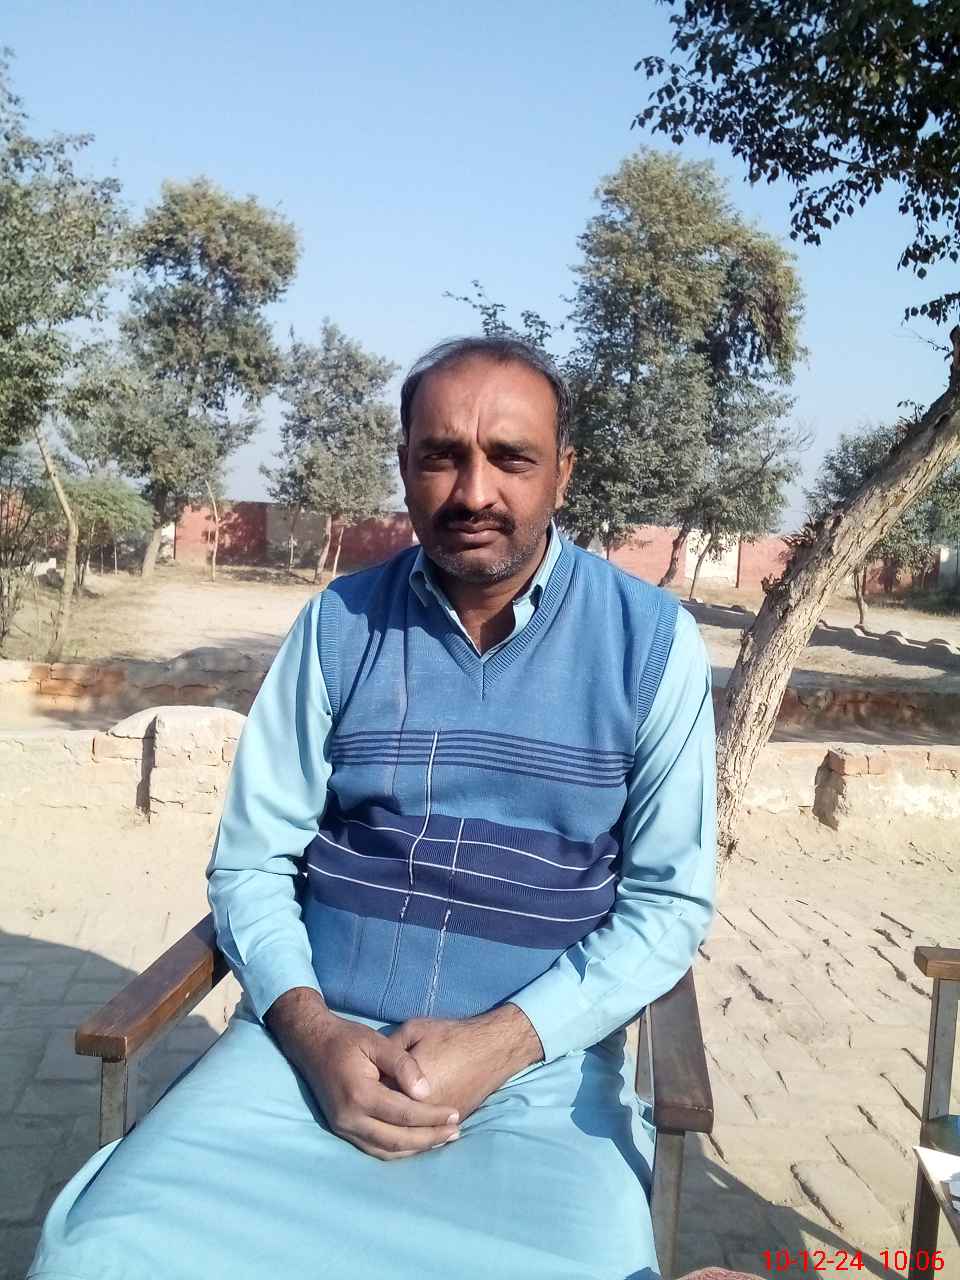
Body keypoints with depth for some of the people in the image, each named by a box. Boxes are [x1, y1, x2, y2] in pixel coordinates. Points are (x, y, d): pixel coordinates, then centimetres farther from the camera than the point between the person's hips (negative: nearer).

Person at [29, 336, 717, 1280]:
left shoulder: (652, 640, -2)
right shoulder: (339, 624, 2)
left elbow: (670, 901, -1)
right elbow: (250, 864, 4)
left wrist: (500, 1043, -12)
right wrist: (312, 1031, -13)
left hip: (542, 1063, 0)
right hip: (318, 1038, 1)